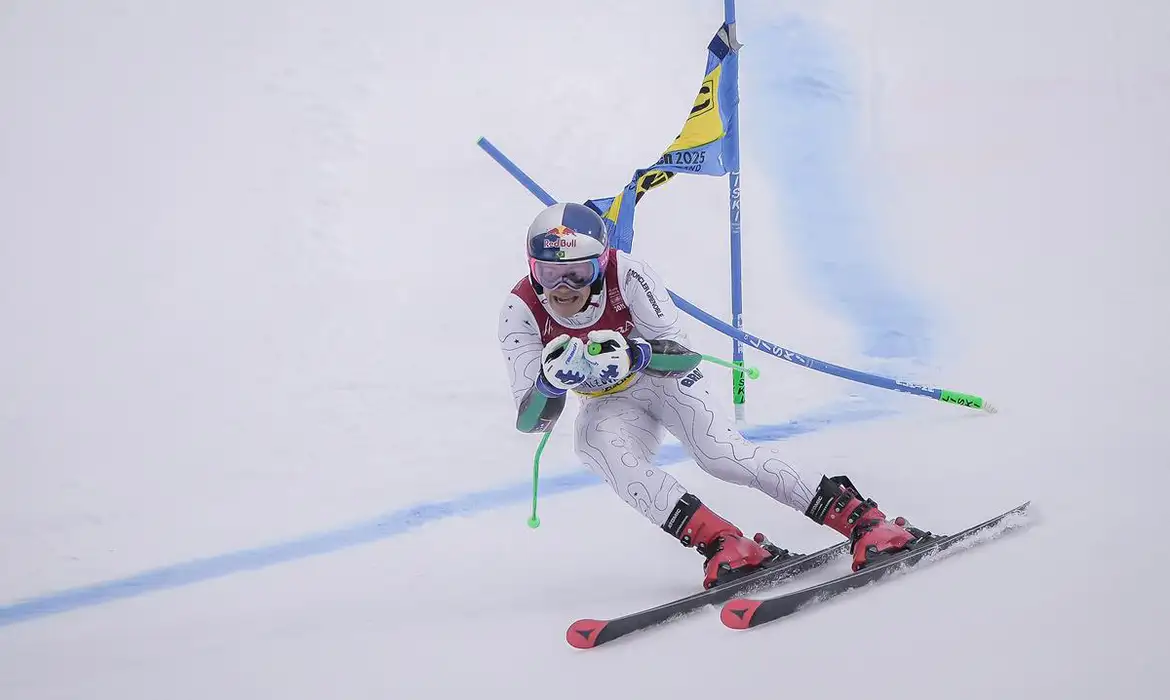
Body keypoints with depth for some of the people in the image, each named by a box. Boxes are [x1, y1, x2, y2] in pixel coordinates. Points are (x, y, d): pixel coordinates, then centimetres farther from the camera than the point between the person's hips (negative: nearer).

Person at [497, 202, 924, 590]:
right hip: (609, 405, 2)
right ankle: (720, 542, -35)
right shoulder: (520, 312, -23)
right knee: (594, 441, -31)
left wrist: (632, 356, -44)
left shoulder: (627, 274, -29)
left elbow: (678, 355, -23)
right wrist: (552, 380, -44)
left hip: (666, 379, -2)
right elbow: (531, 422, -22)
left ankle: (863, 519, -18)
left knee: (722, 455, -24)